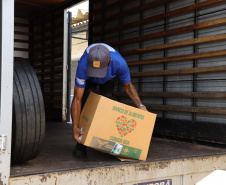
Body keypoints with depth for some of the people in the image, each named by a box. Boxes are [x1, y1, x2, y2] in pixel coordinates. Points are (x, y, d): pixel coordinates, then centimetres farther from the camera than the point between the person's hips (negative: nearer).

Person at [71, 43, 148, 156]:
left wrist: (141, 106, -29)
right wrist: (75, 127, -44)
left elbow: (127, 85, -19)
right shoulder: (83, 65, -46)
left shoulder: (120, 63, -42)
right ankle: (81, 143, -11)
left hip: (108, 79, 1)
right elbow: (77, 99, -39)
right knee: (87, 102, -23)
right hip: (88, 79, -1)